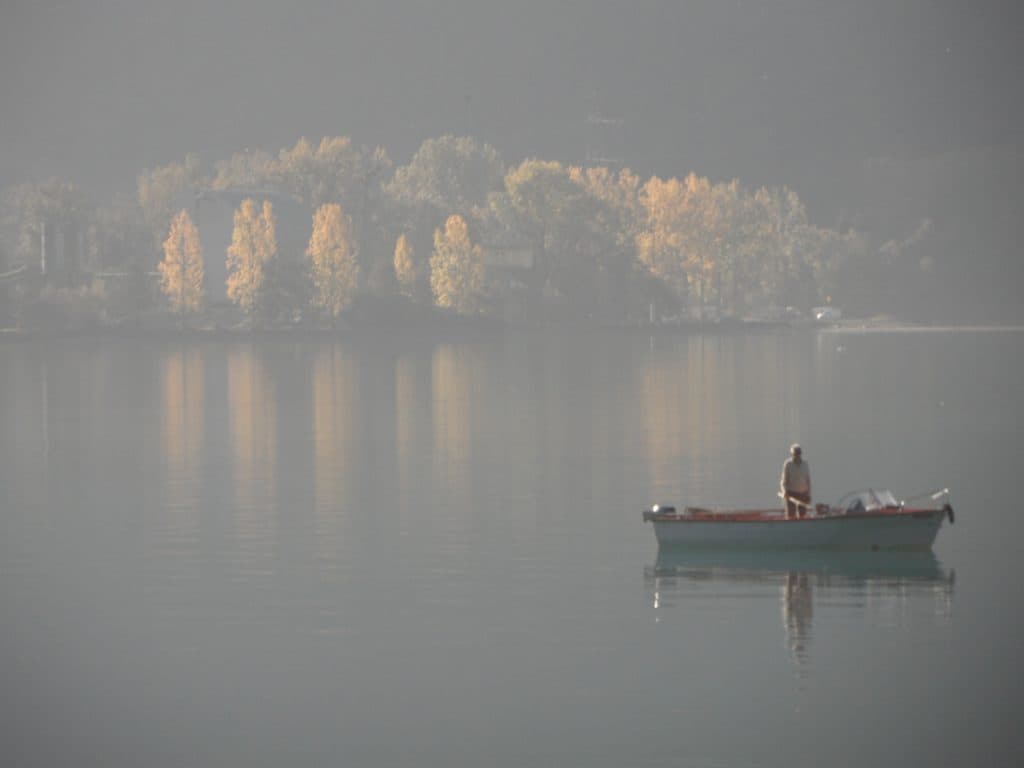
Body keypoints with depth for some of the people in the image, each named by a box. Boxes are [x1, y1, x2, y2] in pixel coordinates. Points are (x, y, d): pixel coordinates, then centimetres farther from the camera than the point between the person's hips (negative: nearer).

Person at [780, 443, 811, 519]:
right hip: (791, 494, -4)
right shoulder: (788, 465, -4)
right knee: (790, 516, -7)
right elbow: (784, 480, -6)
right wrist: (785, 491, -23)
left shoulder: (805, 464, 7)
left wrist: (809, 494, 6)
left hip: (803, 493, 4)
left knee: (803, 515, 3)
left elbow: (808, 480, 11)